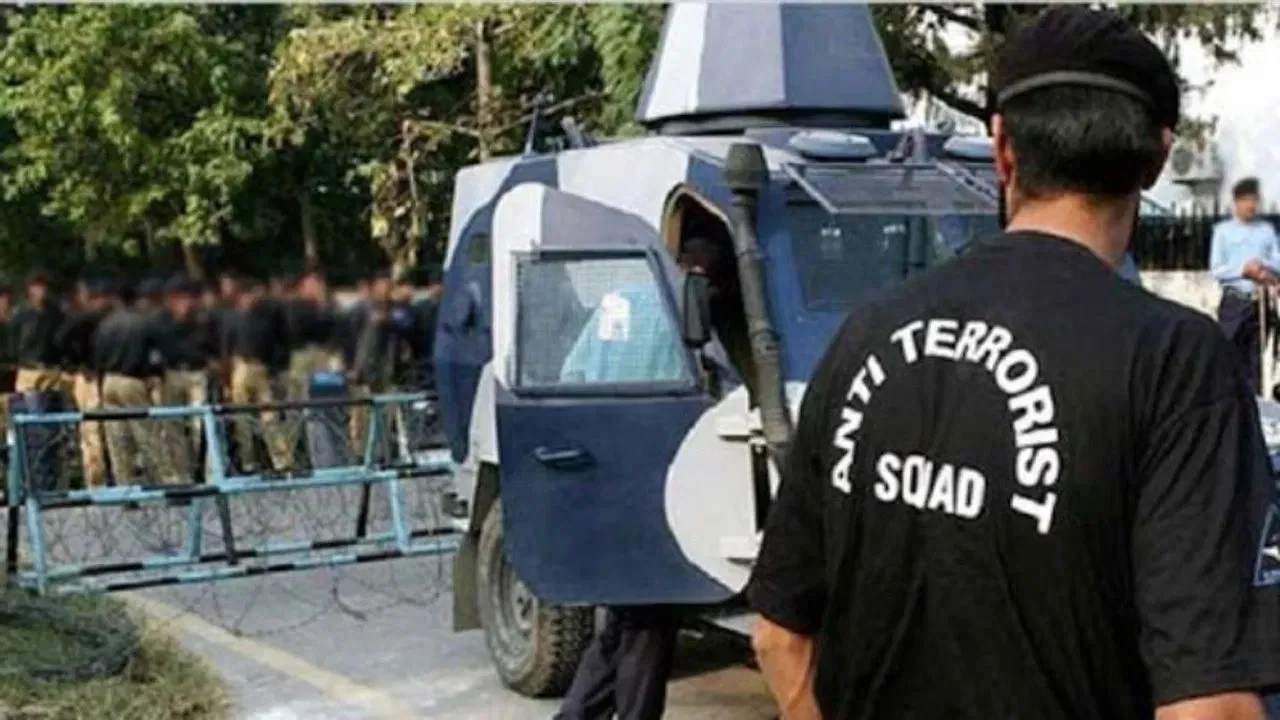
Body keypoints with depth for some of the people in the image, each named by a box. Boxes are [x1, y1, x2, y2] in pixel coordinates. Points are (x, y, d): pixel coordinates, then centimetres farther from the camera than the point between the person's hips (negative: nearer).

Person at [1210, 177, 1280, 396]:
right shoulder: (1223, 230, 3)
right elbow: (1216, 270, -3)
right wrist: (1244, 269, -16)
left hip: (1260, 301, 3)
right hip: (1234, 301, -3)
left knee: (1255, 356, 6)